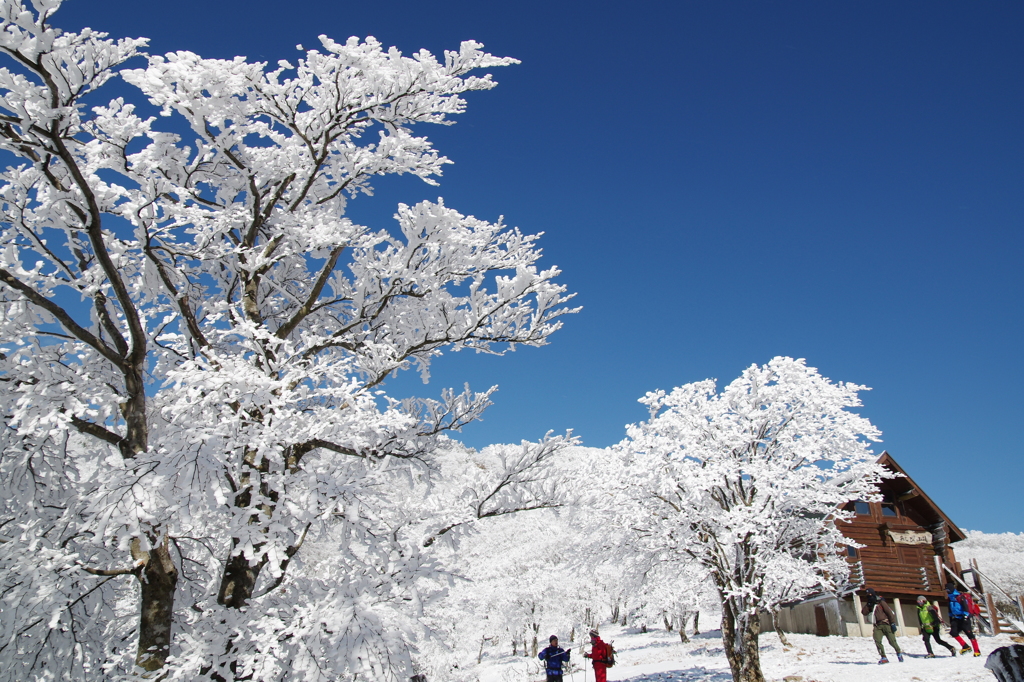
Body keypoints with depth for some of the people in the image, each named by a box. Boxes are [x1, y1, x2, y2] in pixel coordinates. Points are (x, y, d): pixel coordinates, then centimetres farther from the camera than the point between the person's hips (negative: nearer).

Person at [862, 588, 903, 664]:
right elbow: (864, 612, 5)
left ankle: (899, 653, 25)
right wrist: (867, 604, -5)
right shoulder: (870, 604, 14)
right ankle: (883, 657, -5)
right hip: (877, 626, 4)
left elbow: (890, 612, -6)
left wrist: (893, 623, -11)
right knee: (877, 641, -12)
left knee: (892, 641, -2)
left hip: (886, 624, -4)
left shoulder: (880, 602, -3)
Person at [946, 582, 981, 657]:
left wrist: (965, 616, -24)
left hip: (964, 619, -7)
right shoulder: (950, 598, 15)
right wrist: (951, 621, 23)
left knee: (969, 634, -7)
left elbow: (965, 607, -15)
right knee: (953, 632, -8)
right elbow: (950, 611, 23)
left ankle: (977, 651, 3)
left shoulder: (959, 597, -9)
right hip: (956, 619, 7)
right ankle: (965, 647, 3)